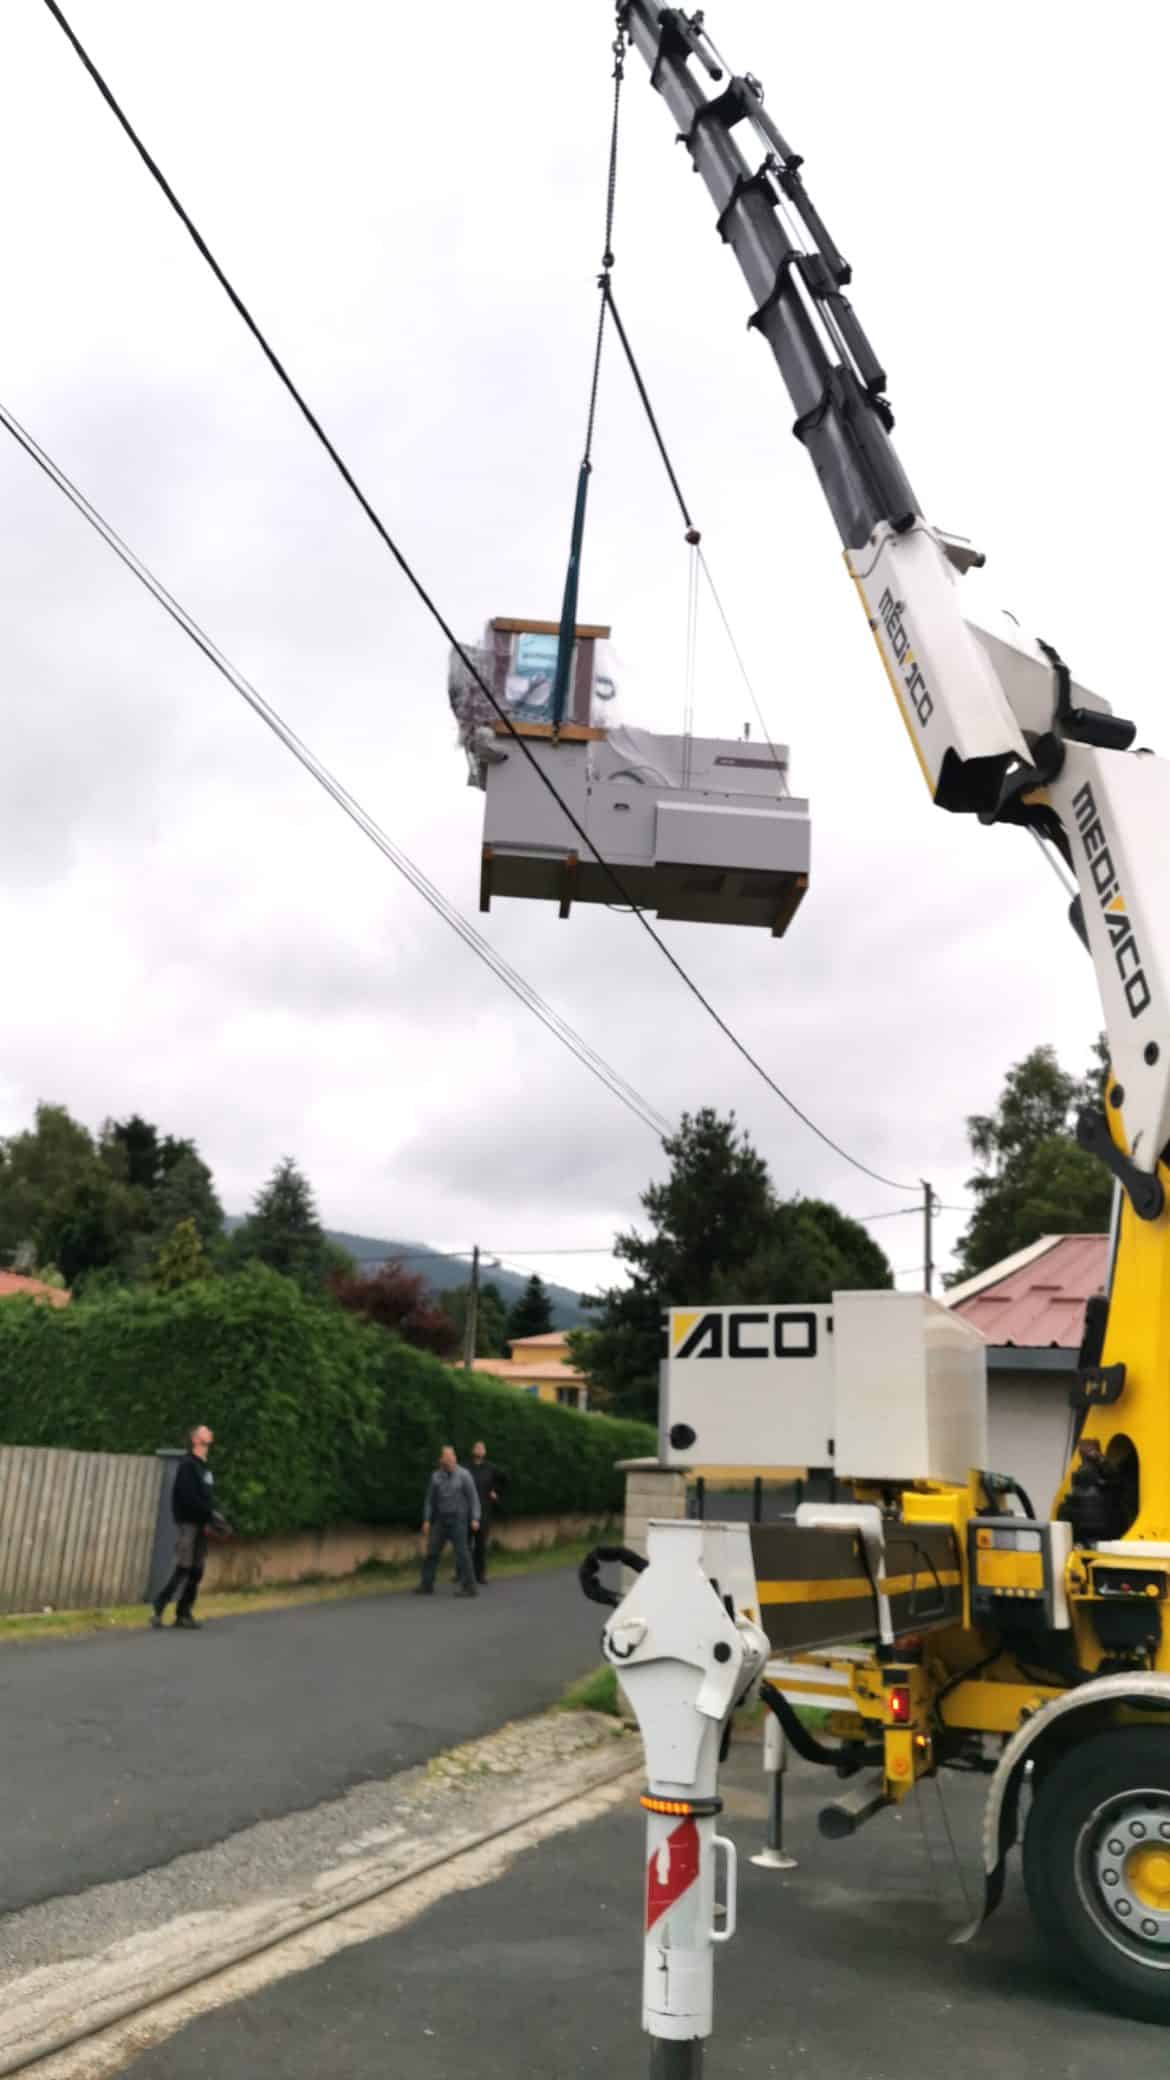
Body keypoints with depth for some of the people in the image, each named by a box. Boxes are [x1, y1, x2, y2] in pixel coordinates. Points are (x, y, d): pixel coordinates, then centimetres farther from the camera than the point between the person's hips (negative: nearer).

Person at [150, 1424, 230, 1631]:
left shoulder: (205, 1467, 18)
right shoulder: (188, 1465, -9)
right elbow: (189, 1497, -19)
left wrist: (210, 1520, 2)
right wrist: (212, 1515, -19)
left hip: (200, 1525, 8)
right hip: (188, 1523, -8)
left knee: (196, 1572, 6)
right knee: (183, 1569, -11)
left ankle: (184, 1614, 10)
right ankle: (158, 1608, -4)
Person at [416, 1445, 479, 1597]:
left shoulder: (464, 1474, -9)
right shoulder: (436, 1476, 3)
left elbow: (473, 1497, -8)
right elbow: (430, 1499, 7)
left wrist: (475, 1519, -16)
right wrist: (426, 1521, 1)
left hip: (458, 1520, -5)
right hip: (441, 1520, 5)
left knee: (461, 1552, -10)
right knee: (431, 1551, 3)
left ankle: (468, 1587, -6)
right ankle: (426, 1586, 13)